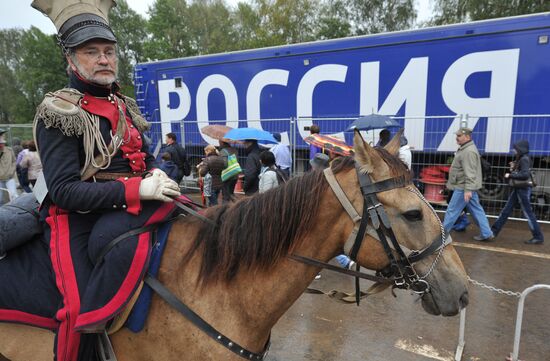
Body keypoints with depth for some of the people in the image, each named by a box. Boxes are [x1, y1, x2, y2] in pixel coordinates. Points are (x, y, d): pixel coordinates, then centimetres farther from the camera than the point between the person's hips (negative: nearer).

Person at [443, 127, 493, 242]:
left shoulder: (468, 151, -19)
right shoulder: (465, 149, 15)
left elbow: (470, 173, -26)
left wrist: (468, 189, -29)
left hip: (463, 188, -10)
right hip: (466, 187, 10)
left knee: (452, 210, -1)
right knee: (477, 210, 12)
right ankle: (486, 234, 18)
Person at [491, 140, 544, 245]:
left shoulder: (525, 159, -15)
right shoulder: (519, 159, 12)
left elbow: (525, 175, -26)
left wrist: (510, 175, -19)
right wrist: (513, 168, 1)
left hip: (523, 189, -10)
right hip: (517, 189, 10)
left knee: (528, 213, -2)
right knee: (506, 211, 10)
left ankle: (538, 237, 9)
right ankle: (494, 231, 15)